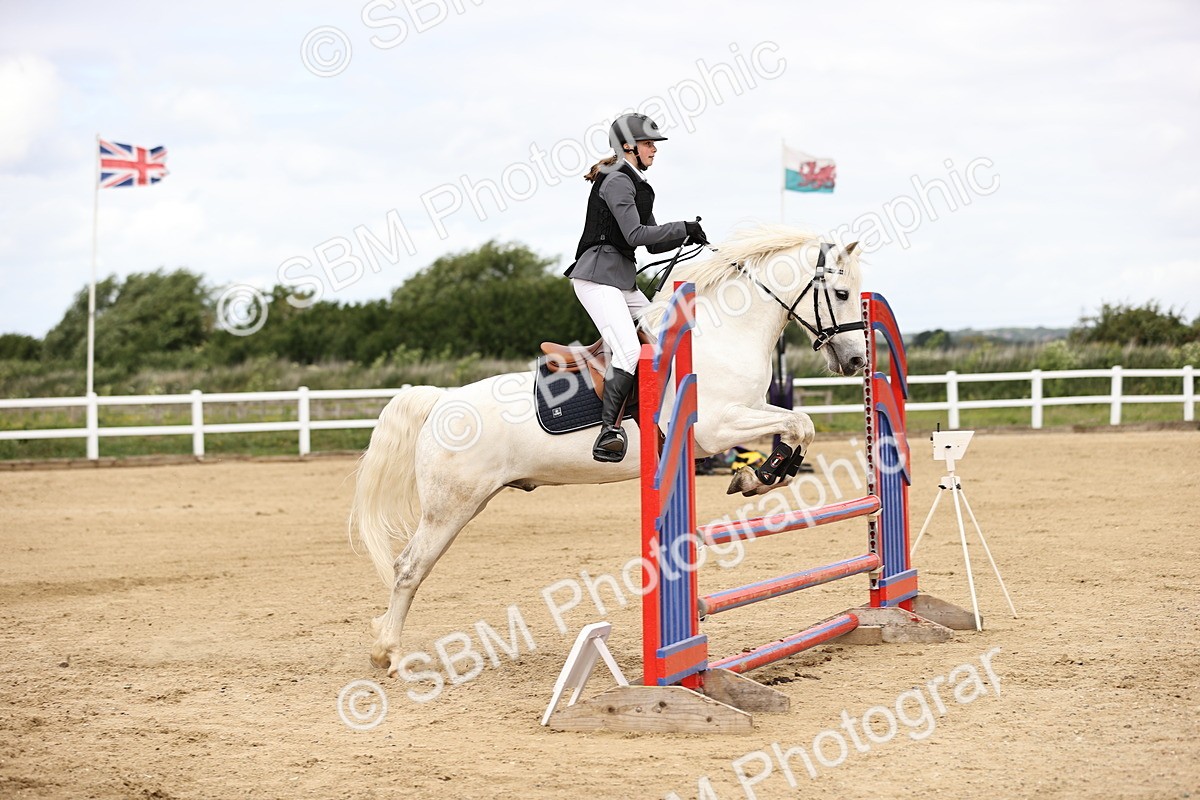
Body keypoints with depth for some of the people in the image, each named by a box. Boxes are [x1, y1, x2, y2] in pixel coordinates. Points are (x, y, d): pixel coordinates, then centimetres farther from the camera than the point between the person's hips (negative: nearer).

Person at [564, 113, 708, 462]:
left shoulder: (638, 186, 20)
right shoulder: (616, 181, -10)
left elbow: (653, 244, 20)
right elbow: (635, 235, -19)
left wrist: (687, 236, 3)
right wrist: (684, 229, -13)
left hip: (624, 280, 11)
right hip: (597, 276, -11)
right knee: (629, 350, -23)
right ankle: (609, 431, -25)